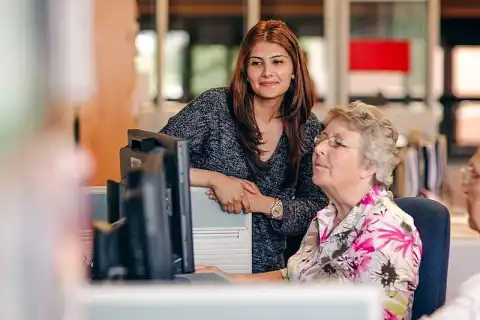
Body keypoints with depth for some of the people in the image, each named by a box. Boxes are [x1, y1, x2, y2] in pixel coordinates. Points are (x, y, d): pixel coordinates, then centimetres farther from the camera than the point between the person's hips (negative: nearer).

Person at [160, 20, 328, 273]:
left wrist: (263, 204, -14)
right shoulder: (214, 106, -7)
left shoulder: (309, 129, 4)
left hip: (266, 269, 3)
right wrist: (215, 179, -21)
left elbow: (317, 208, 3)